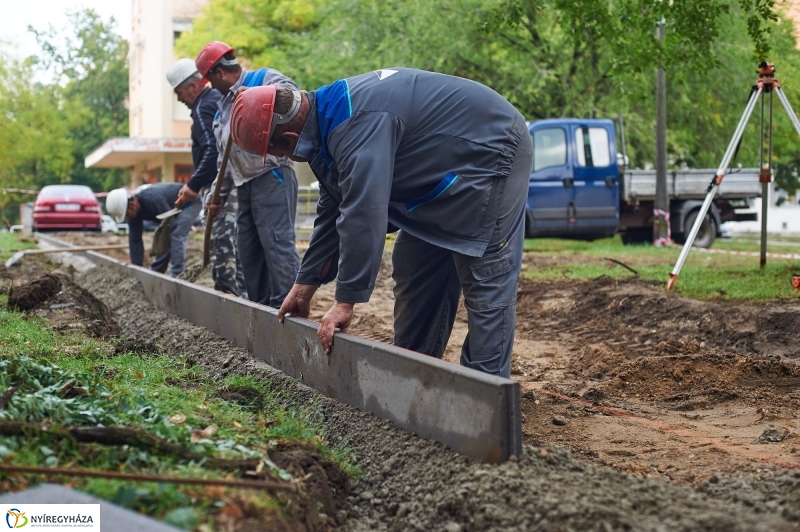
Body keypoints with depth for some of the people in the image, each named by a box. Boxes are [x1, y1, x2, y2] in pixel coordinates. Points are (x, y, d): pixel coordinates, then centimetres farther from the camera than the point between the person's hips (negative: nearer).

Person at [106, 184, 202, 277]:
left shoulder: (152, 199, -38)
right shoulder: (133, 212, -12)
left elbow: (171, 224, -32)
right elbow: (135, 241, -7)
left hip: (189, 203, -9)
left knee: (176, 236, -24)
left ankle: (176, 276, -25)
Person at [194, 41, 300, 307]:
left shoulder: (265, 79, -3)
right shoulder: (225, 105, 23)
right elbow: (224, 157, 27)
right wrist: (219, 194, 25)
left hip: (272, 178, -10)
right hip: (245, 185, 10)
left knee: (277, 243, -14)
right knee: (248, 249, 12)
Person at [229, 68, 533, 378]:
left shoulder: (356, 125, -31)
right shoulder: (329, 118, 3)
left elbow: (362, 216, -34)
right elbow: (333, 213, 11)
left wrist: (345, 302, -27)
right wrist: (305, 284, 14)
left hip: (491, 152, -11)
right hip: (447, 171, 11)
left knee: (485, 280, -14)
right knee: (412, 269, 12)